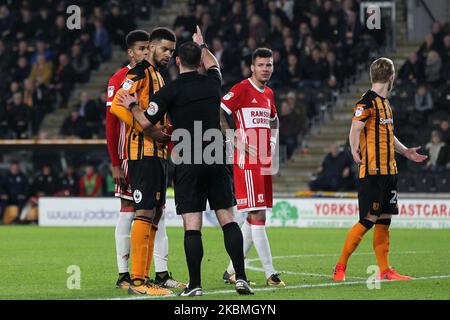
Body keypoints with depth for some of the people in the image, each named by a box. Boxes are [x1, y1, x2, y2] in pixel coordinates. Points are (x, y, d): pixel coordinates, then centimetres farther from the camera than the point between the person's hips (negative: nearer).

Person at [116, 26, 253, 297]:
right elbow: (213, 64, 31)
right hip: (217, 159, 3)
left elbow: (147, 122, -6)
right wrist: (202, 46, 48)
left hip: (188, 164, -3)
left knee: (192, 226, -4)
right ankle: (241, 277, 0)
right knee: (227, 219, 6)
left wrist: (133, 105, 12)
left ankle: (195, 285, -7)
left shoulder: (170, 91, -7)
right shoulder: (212, 83, 6)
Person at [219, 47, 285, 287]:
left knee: (253, 219, 9)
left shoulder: (269, 94, 17)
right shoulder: (242, 89, -8)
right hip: (247, 161, -9)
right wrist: (235, 140, -17)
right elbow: (218, 113, -15)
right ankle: (270, 273, -8)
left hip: (264, 163, 9)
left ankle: (232, 271, 15)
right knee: (258, 216, -9)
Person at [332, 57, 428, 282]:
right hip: (372, 172, -9)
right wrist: (355, 152, -34)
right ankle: (340, 267, -1)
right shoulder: (367, 102, -11)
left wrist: (405, 152, 36)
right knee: (368, 220, -9)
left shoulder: (385, 103, 18)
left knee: (384, 219, 9)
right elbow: (355, 130, -20)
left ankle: (384, 271, 12)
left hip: (388, 170, 9)